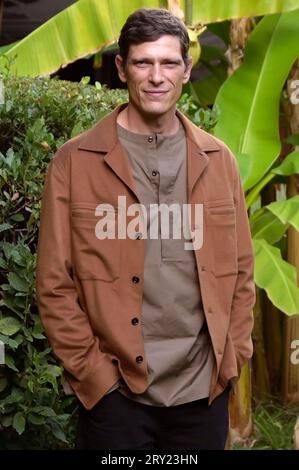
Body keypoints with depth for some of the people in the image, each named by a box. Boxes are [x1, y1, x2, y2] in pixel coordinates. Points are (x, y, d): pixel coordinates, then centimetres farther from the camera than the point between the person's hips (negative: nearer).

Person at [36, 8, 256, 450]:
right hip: (114, 394, -3)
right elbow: (55, 283, -5)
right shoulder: (74, 162, -4)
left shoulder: (218, 160, 5)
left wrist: (232, 358, 2)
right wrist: (93, 372, -8)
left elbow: (241, 270, 9)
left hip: (204, 391, 3)